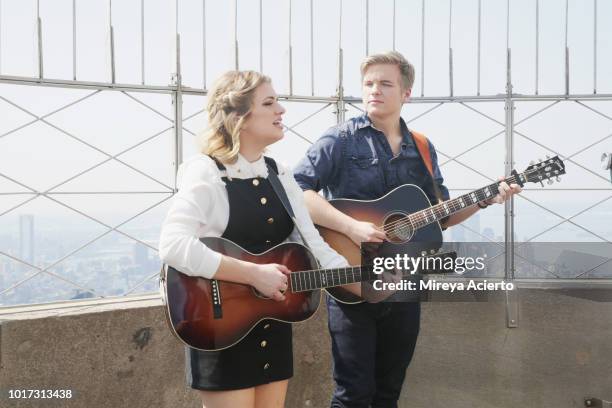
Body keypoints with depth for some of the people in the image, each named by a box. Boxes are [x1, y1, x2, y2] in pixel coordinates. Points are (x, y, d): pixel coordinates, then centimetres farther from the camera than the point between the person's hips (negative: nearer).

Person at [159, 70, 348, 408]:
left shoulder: (280, 176, 7)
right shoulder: (206, 173, -16)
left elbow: (313, 245, 5)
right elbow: (172, 245, -29)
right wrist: (254, 275, -28)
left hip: (273, 328, 7)